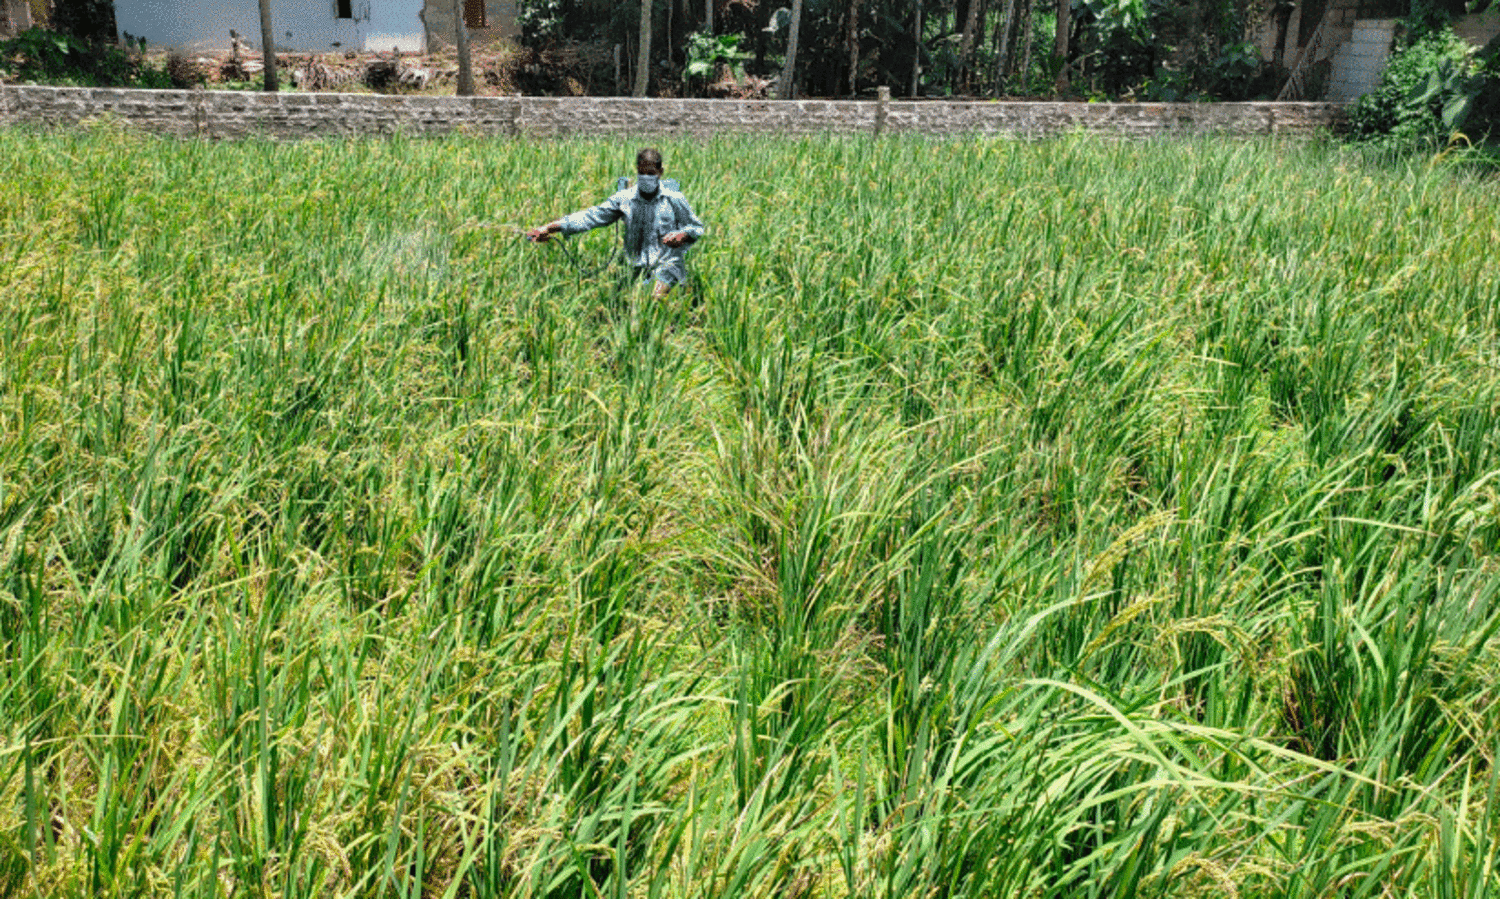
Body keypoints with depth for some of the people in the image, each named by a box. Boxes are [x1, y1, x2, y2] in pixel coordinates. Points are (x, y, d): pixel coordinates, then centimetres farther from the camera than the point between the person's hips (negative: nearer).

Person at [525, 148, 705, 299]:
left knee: (656, 297, -31)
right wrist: (552, 227, -7)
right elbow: (593, 216, 4)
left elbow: (696, 227, 14)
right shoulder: (625, 198, 8)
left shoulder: (674, 199, 5)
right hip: (636, 267, 2)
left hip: (667, 264, -2)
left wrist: (683, 235, -13)